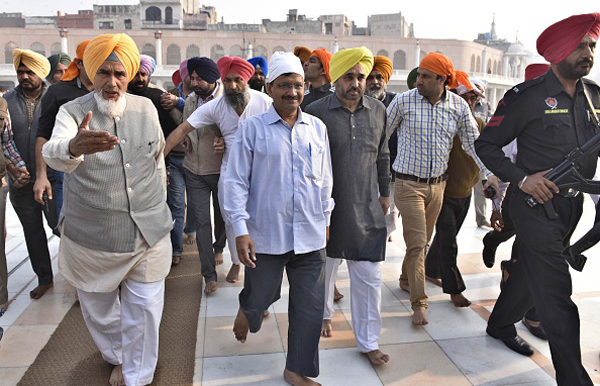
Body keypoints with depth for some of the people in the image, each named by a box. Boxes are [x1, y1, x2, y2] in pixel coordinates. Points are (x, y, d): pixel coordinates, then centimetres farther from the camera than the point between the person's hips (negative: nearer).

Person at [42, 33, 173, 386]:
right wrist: (74, 147, -54)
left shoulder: (146, 108, 0)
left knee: (144, 312, 8)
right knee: (100, 310, 19)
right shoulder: (72, 112, -9)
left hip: (149, 234, 1)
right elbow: (53, 152, -30)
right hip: (92, 239, -1)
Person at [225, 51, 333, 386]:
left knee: (310, 307, 8)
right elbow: (236, 181, -4)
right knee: (259, 298, 14)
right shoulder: (252, 128, -4)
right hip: (266, 234, -3)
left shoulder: (318, 128, 7)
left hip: (311, 236, 3)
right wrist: (240, 229, -9)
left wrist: (325, 219, 17)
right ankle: (247, 312, 52)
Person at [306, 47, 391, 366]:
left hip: (367, 209, 2)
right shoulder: (316, 112, -8)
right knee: (324, 268, 18)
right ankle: (323, 314, 46)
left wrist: (384, 193, 17)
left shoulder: (377, 110, 4)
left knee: (369, 278, 6)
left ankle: (368, 342, 23)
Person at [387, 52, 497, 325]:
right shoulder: (403, 101, -8)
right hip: (409, 183, -4)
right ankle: (419, 304, 4)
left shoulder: (459, 106, 0)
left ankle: (406, 279, 40)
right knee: (417, 242, -7)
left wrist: (489, 173, -3)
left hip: (438, 183, 4)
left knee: (423, 239, 16)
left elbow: (473, 141, 6)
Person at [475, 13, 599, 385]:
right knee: (556, 292, -5)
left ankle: (501, 324, 43)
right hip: (537, 203, -6)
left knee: (532, 273, 20)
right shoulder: (527, 96, -10)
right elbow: (487, 145, -7)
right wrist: (522, 177, -17)